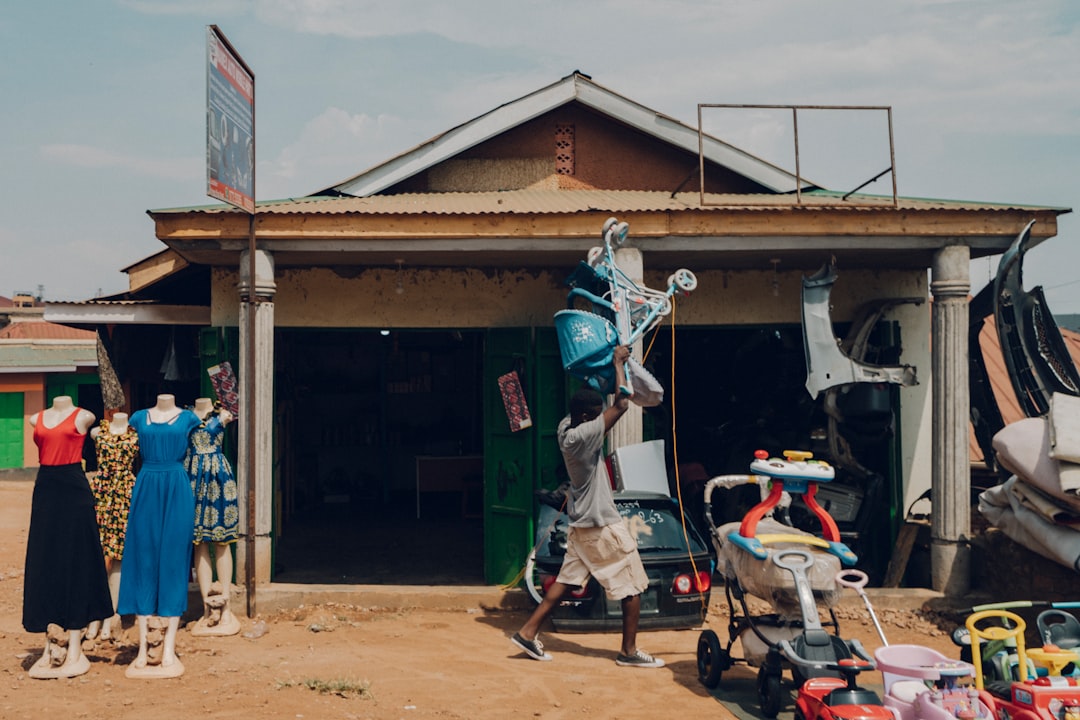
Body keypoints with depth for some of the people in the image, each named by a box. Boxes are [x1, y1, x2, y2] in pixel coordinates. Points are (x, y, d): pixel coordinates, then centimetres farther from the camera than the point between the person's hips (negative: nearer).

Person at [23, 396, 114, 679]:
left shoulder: (83, 416, -1)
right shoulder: (37, 419, 11)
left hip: (74, 490, -5)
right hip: (44, 489, 5)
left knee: (74, 563, -2)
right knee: (43, 564, 5)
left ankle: (75, 652, 2)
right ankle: (49, 648, 14)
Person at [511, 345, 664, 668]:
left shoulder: (565, 427, 0)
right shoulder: (583, 435, -24)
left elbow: (599, 402, 19)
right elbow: (621, 403, -27)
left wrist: (614, 364, 9)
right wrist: (618, 362, -15)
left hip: (581, 524, 9)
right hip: (603, 525, -9)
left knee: (567, 580, 14)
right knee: (633, 587, 3)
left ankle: (528, 632, 12)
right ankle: (629, 651, 11)